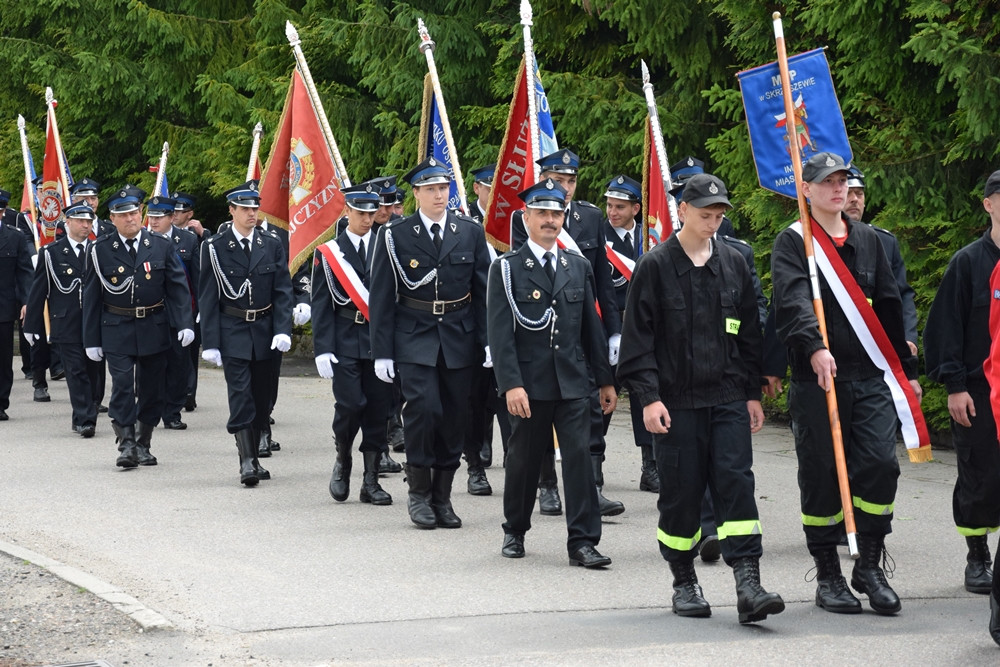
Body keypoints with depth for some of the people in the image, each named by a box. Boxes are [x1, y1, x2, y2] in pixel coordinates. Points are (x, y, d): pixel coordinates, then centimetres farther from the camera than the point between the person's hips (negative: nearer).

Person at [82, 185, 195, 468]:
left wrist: (185, 324, -11)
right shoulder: (100, 251, -1)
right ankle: (126, 444, -7)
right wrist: (92, 339, 1)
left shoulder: (161, 246, 2)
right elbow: (91, 297, 3)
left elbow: (178, 287, 2)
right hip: (117, 330, -2)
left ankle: (143, 445, 20)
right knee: (122, 386, -10)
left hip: (154, 328, 2)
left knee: (151, 389, 8)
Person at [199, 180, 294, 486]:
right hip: (232, 331, -3)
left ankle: (253, 457, 20)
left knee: (262, 398, 8)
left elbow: (282, 291, 3)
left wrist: (282, 331, -10)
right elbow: (207, 298, -1)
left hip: (265, 332, 3)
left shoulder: (273, 246, 5)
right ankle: (247, 463, -13)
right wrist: (210, 342, -7)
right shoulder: (215, 248, -1)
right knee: (241, 396, -10)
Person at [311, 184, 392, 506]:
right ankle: (342, 461, 14)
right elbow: (321, 305, 1)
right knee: (350, 405, -12)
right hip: (345, 340, -2)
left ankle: (371, 480, 9)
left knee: (379, 409, 1)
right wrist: (323, 348, -7)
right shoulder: (328, 253, 4)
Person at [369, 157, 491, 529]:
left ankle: (442, 497, 16)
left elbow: (484, 290, 7)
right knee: (423, 408, -16)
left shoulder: (470, 233, 7)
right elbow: (382, 297, 0)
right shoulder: (395, 236, 0)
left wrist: (489, 341, -2)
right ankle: (419, 494, -2)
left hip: (459, 340, 3)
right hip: (414, 337, -3)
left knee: (455, 417, 4)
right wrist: (382, 351, -4)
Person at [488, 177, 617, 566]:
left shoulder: (579, 267, 12)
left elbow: (592, 327, 15)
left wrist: (606, 379, 11)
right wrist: (511, 383, -17)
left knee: (579, 455, -6)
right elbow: (500, 333, -8)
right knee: (523, 460, 9)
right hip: (529, 383, -3)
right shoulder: (507, 269, -2)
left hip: (572, 382, 3)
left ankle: (582, 542, -5)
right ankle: (514, 531, 28)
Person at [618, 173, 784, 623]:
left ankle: (748, 586, -13)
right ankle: (684, 584, 18)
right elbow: (639, 338, -4)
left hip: (728, 399, 3)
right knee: (681, 492, 3)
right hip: (677, 400, -2)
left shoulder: (733, 264, 9)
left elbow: (749, 333, 15)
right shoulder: (656, 266, -3)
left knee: (736, 483, -8)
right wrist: (648, 396, -11)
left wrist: (752, 393, 12)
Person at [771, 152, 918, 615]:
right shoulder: (792, 243, -1)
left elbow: (888, 307, 21)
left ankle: (869, 566, 6)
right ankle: (828, 576, 12)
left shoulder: (868, 240, 16)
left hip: (870, 377, 4)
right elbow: (793, 302, -18)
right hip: (815, 380, -4)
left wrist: (906, 368, 19)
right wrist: (815, 347, -35)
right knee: (821, 475, 1)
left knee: (880, 463, -8)